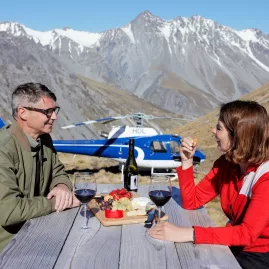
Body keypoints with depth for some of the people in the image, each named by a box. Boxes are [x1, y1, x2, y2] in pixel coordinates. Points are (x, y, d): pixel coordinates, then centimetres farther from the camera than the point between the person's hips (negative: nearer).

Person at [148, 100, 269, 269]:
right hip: (234, 246, 5)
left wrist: (189, 234, -39)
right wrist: (187, 161, -14)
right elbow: (191, 202, -1)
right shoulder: (225, 164, -3)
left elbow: (247, 233, -32)